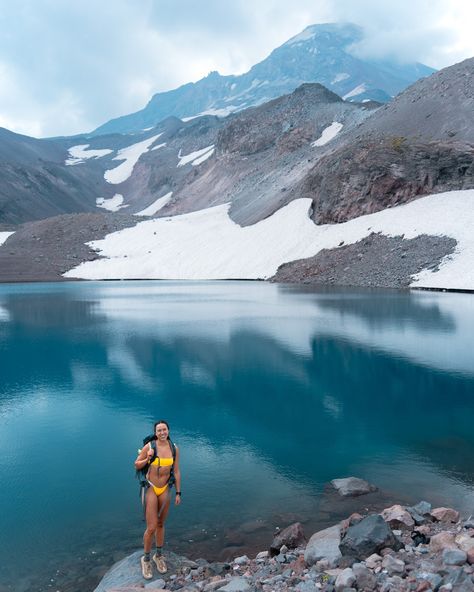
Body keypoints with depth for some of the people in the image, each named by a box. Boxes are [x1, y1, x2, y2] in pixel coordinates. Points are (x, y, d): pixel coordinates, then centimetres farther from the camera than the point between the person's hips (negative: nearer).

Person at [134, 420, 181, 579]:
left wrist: (178, 493, 4)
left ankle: (159, 556, 38)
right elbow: (137, 465, -3)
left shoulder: (174, 448, -6)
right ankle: (146, 559, 21)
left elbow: (176, 472, 2)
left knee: (161, 524, 18)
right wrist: (148, 459, -23)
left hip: (165, 490, 3)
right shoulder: (149, 446, -15)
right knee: (151, 528, -3)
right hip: (151, 489, -3)